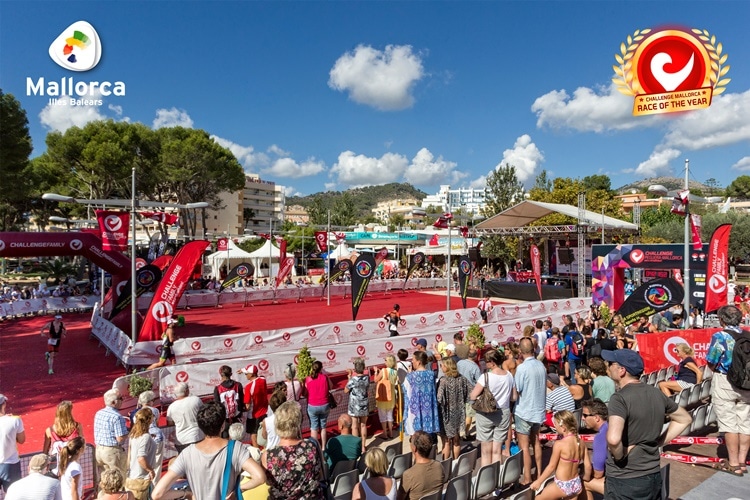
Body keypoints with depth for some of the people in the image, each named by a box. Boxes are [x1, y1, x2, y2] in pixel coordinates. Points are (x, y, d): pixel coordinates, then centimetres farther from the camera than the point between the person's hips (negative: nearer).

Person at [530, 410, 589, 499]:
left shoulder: (559, 444, -21)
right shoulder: (581, 442, -3)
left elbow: (551, 466, -14)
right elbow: (588, 466, 3)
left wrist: (538, 482, -2)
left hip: (562, 485, -6)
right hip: (576, 484, 6)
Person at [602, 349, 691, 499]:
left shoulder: (620, 398, -23)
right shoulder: (657, 394, 0)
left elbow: (613, 439, -38)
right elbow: (685, 419, 17)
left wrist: (619, 456, -18)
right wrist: (658, 443, 9)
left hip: (624, 481, -7)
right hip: (653, 476, 7)